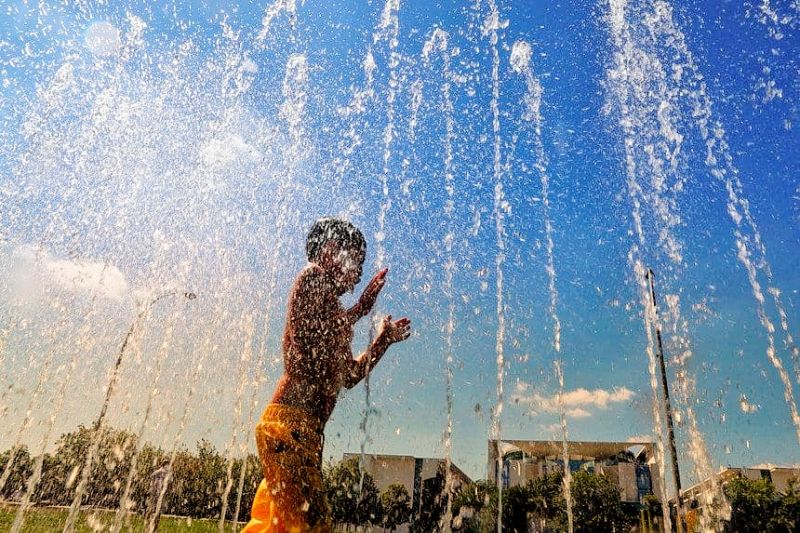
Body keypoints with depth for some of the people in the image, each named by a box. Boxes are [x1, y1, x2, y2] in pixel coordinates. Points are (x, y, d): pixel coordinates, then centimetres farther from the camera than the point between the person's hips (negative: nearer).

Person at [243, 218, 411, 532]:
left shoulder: (332, 310, 23)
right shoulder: (313, 277, -1)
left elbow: (350, 375, 27)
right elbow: (308, 343, -17)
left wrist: (384, 339, 28)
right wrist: (361, 308, -7)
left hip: (305, 430, 9)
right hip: (289, 423, -9)